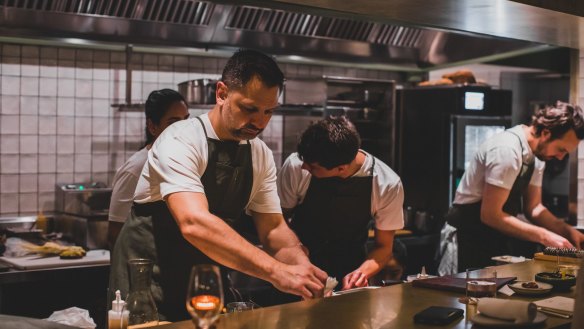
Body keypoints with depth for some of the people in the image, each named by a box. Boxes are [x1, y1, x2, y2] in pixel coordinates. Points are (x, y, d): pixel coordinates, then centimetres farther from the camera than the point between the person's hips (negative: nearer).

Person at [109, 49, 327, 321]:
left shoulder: (261, 155, -1)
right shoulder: (181, 141, -22)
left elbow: (273, 229, 1)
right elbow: (194, 224, -36)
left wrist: (303, 267, -21)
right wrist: (277, 272, -42)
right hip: (149, 287, -6)